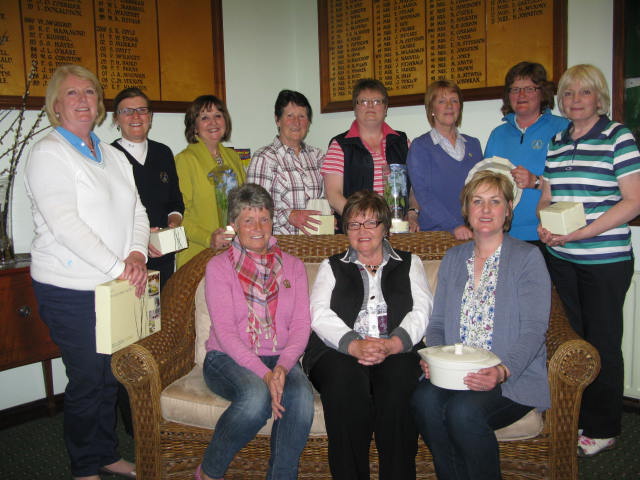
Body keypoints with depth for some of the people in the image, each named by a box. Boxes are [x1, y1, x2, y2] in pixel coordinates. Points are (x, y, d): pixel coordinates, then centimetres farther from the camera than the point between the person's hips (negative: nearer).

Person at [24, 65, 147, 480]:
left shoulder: (114, 156, 14)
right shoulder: (48, 153, -8)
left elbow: (137, 212, 11)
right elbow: (65, 224, -18)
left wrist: (137, 254, -8)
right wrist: (118, 267, -20)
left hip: (118, 286, 6)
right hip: (72, 290, -6)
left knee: (111, 375, 15)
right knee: (88, 379, 4)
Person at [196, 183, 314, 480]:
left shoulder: (292, 266, 12)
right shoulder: (219, 267, 1)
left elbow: (301, 325, 3)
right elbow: (225, 332, -8)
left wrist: (282, 367, -17)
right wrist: (264, 374, -21)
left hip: (279, 359, 3)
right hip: (228, 358, -2)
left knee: (301, 394, -31)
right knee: (256, 395, -34)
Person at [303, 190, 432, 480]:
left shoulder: (409, 263, 21)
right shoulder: (332, 267, 20)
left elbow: (421, 312, 4)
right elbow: (320, 315, 3)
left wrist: (391, 345, -16)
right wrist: (355, 345, -17)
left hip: (397, 352, 0)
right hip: (340, 352, 0)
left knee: (400, 377, -33)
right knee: (345, 377, -33)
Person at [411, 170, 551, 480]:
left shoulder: (528, 257, 1)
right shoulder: (453, 259, 16)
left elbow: (533, 330, -7)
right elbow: (437, 323, 13)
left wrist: (502, 371, -23)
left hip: (512, 378, -3)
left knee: (464, 410, -31)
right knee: (424, 399, -27)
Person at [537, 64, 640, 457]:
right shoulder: (557, 142, 12)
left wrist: (580, 232, -19)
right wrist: (545, 226, -4)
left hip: (606, 259, -5)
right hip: (561, 259, 5)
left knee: (603, 343, 3)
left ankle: (603, 428, 19)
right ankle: (574, 417, 27)